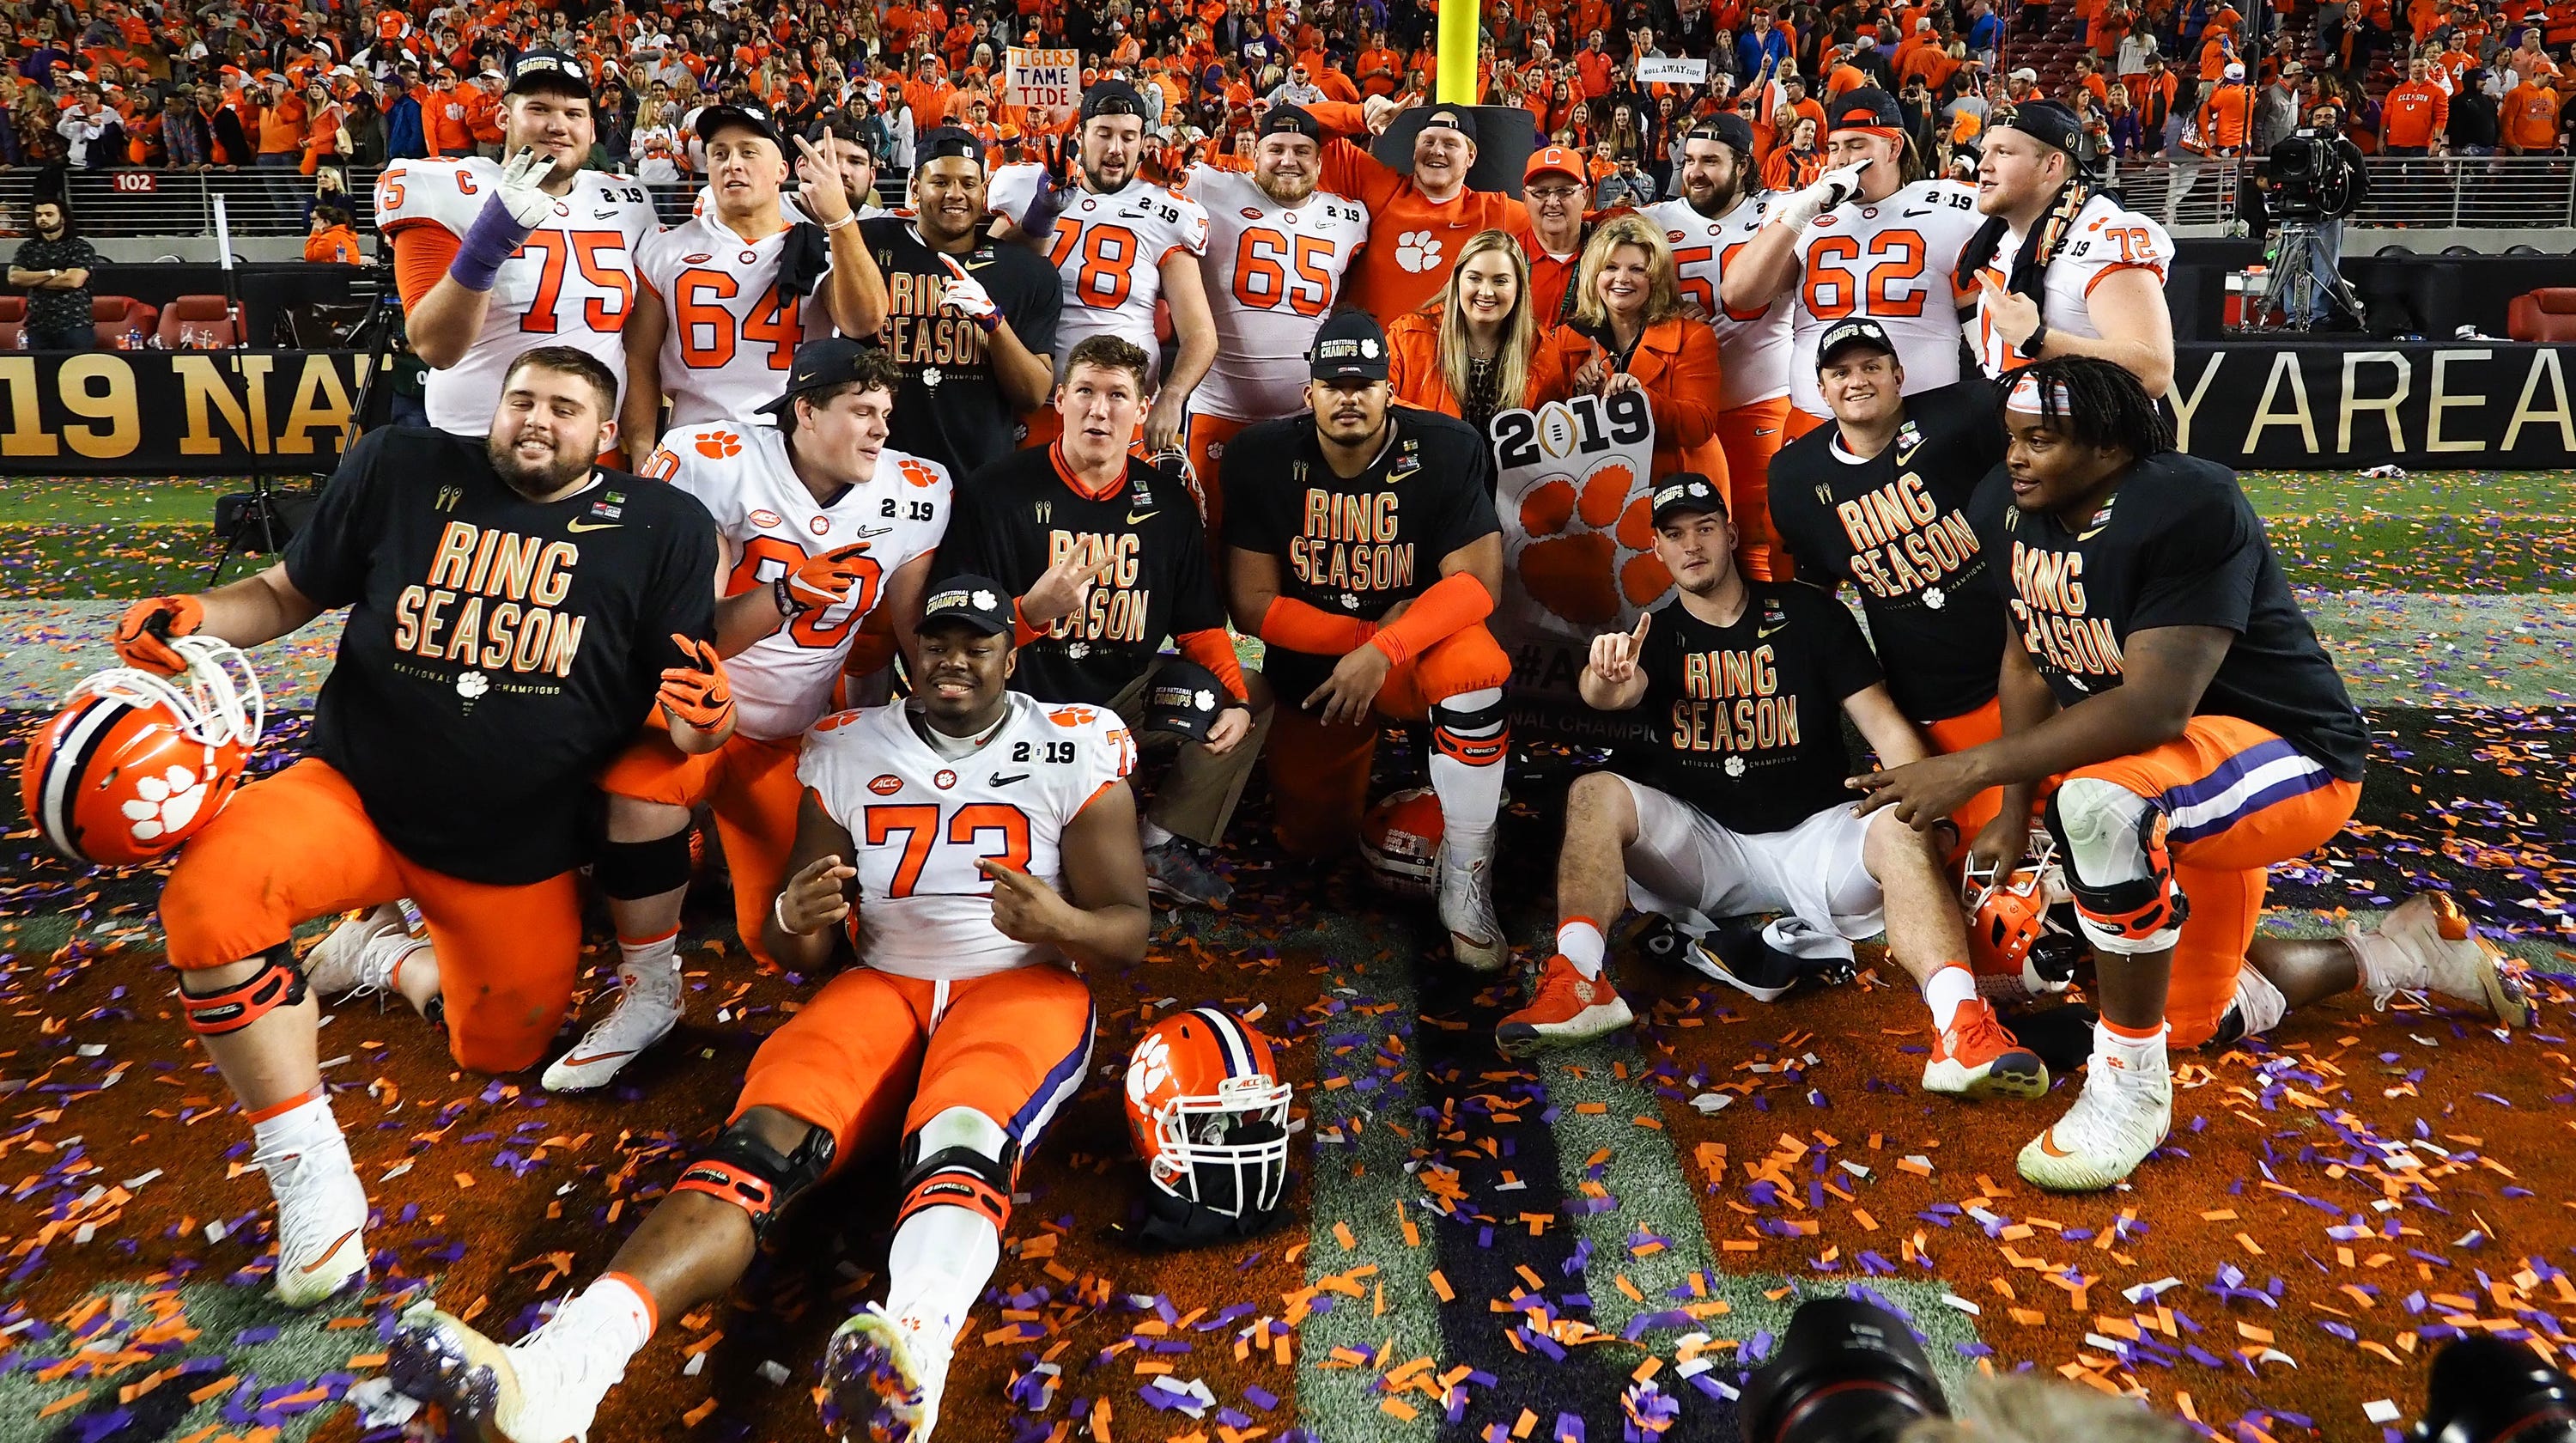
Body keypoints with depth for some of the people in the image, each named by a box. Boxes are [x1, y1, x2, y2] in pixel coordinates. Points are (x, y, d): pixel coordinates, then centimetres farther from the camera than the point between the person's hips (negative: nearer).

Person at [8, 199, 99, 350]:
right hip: (37, 328, 4)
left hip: (74, 327, -4)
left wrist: (32, 281, -3)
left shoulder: (81, 247, 0)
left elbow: (74, 280, -13)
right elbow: (14, 277, 1)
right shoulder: (27, 248, 13)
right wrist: (52, 273, -9)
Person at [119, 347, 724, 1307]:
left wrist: (704, 719, -29)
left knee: (502, 1051, 9)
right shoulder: (399, 471, -3)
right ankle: (308, 1171, -15)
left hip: (523, 854, 1)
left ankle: (387, 956, 40)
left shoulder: (662, 528, -6)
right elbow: (291, 591, 7)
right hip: (358, 794, 0)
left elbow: (685, 718, -4)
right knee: (207, 893, -29)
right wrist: (195, 618, -14)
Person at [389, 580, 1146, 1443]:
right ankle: (557, 1370, -45)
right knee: (765, 1138, -27)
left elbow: (1128, 934, -1)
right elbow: (807, 957, 10)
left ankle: (911, 1349, -66)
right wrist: (797, 919, -15)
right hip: (886, 984, 3)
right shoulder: (849, 750, 8)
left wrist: (1060, 923, -25)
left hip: (1021, 985, -3)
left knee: (961, 1136, -37)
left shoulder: (1075, 751, 0)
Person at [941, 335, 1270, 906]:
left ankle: (1164, 845, -1)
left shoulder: (1167, 504, 5)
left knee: (1253, 694, 1)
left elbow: (1200, 625, 11)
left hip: (1127, 695, 6)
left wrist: (1235, 699, -6)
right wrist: (1033, 610, -31)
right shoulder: (996, 492, -8)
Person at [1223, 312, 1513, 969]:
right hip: (1312, 669, 3)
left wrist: (1383, 651, -35)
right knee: (1312, 838, 7)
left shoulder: (1448, 451, -15)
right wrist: (1366, 632, -19)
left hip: (1416, 646, -2)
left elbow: (1477, 583, -22)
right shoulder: (1262, 457, -11)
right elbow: (1252, 605, -12)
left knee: (1476, 669, -37)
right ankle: (1364, 758, 44)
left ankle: (1465, 888, -22)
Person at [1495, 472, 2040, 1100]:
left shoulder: (1808, 613, 4)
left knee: (1901, 835, -31)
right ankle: (1577, 982, -37)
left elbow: (1884, 724, -1)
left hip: (1812, 835, -1)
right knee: (1597, 794, -23)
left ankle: (1960, 1028, -46)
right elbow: (1612, 693, -17)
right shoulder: (1655, 636, 7)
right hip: (1701, 844, 1)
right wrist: (1606, 679, -43)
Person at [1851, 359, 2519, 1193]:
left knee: (2102, 801, -41)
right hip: (2178, 786, 9)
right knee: (2190, 1020, 21)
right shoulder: (2008, 507, -7)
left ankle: (2131, 1085, -23)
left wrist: (1976, 768, -40)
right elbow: (2027, 661, 4)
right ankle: (2400, 952, 44)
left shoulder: (2190, 507, -29)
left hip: (2294, 758, -8)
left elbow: (2157, 707, -36)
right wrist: (2014, 810, -1)